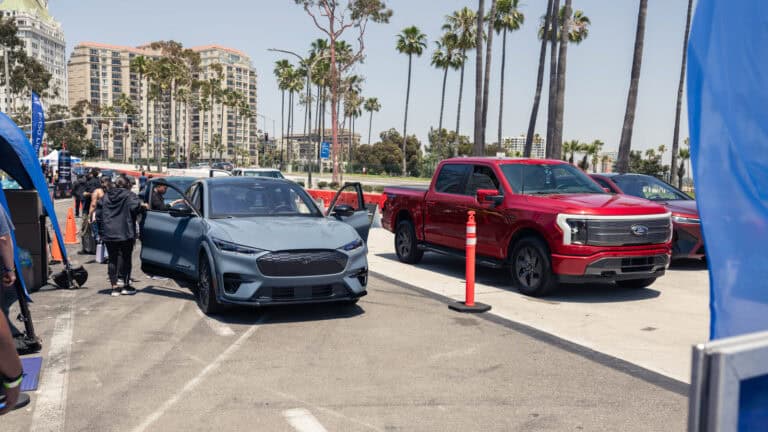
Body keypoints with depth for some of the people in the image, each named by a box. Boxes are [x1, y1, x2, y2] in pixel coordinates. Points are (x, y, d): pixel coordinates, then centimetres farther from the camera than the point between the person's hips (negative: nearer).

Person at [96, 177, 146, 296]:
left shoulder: (105, 196, 12)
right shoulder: (129, 195, -4)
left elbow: (98, 214, 10)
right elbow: (135, 207, -23)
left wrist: (101, 231, 13)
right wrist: (143, 206, -3)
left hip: (109, 234, 4)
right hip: (125, 233, -4)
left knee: (112, 260, 8)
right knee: (125, 258, 6)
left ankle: (114, 287, 7)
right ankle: (126, 286, 10)